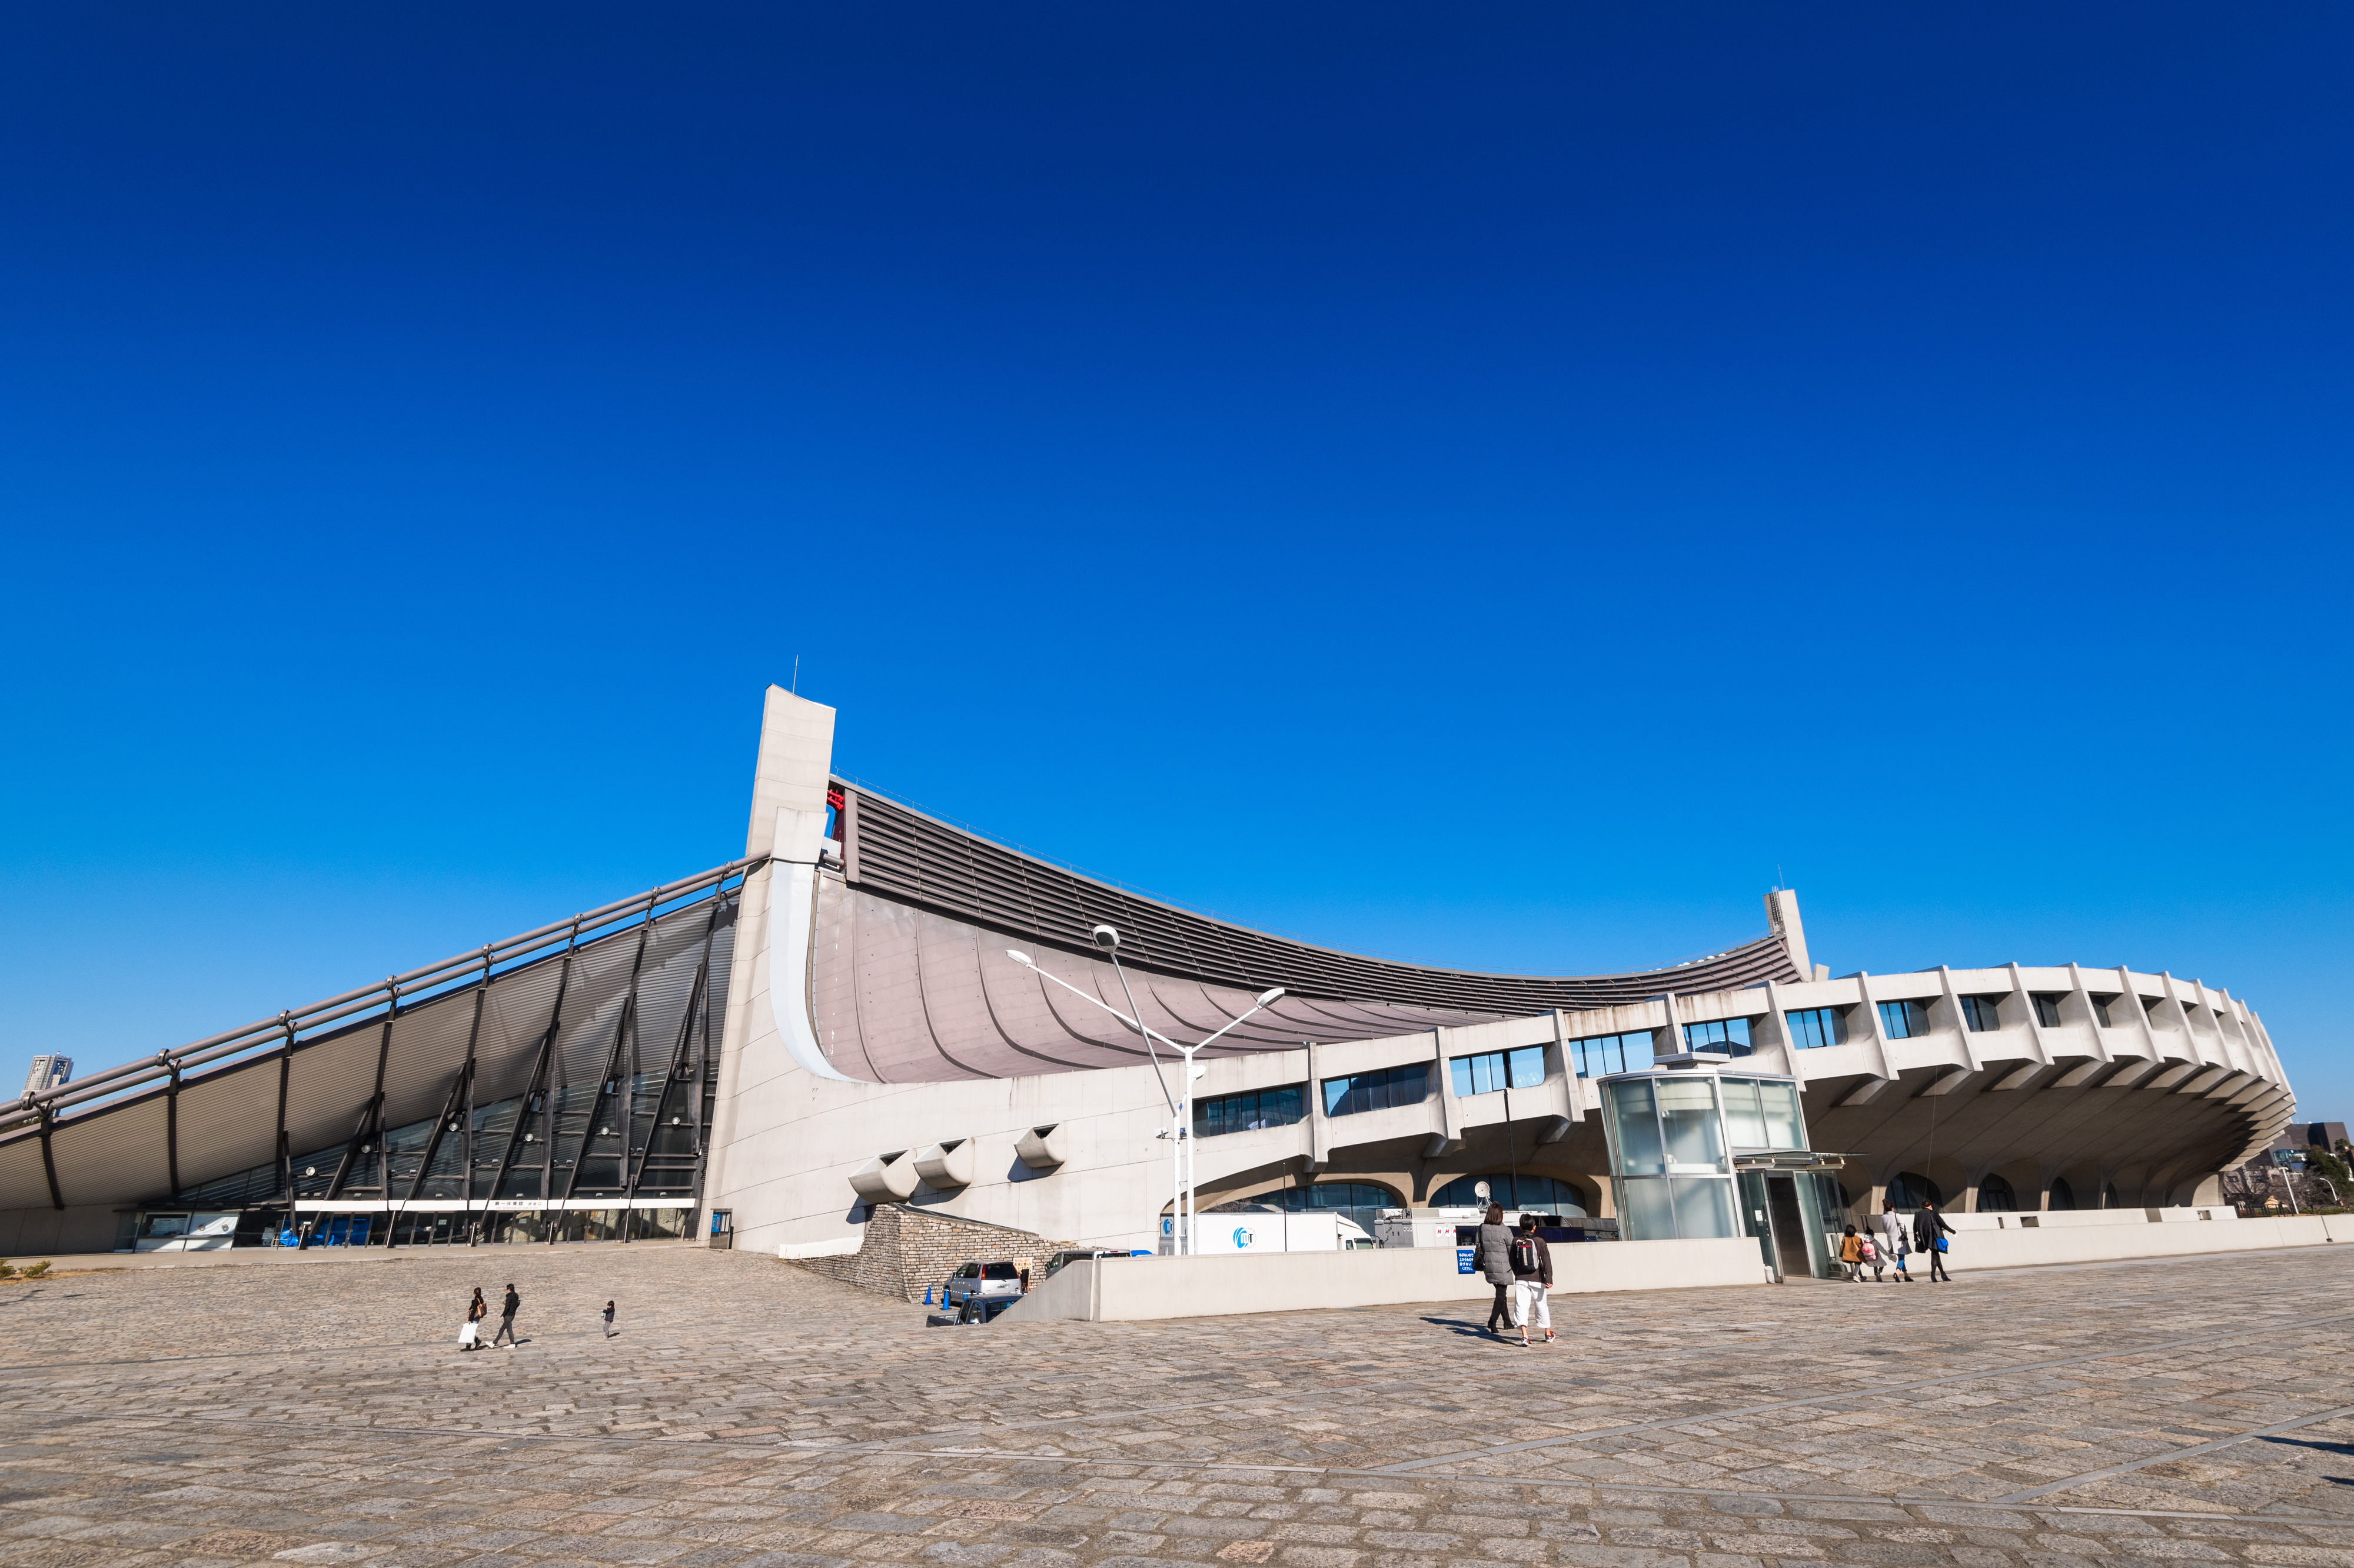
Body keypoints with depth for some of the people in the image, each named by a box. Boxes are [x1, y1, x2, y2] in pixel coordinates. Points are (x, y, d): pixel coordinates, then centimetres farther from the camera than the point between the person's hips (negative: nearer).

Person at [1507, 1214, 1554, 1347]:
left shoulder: (1516, 1241, 3)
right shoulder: (1539, 1241, -3)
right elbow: (1547, 1261, -12)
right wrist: (1549, 1279, -17)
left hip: (1521, 1280, 0)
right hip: (1537, 1279, 0)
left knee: (1521, 1306, -5)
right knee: (1542, 1306, 16)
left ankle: (1524, 1336, -21)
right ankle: (1548, 1334, 31)